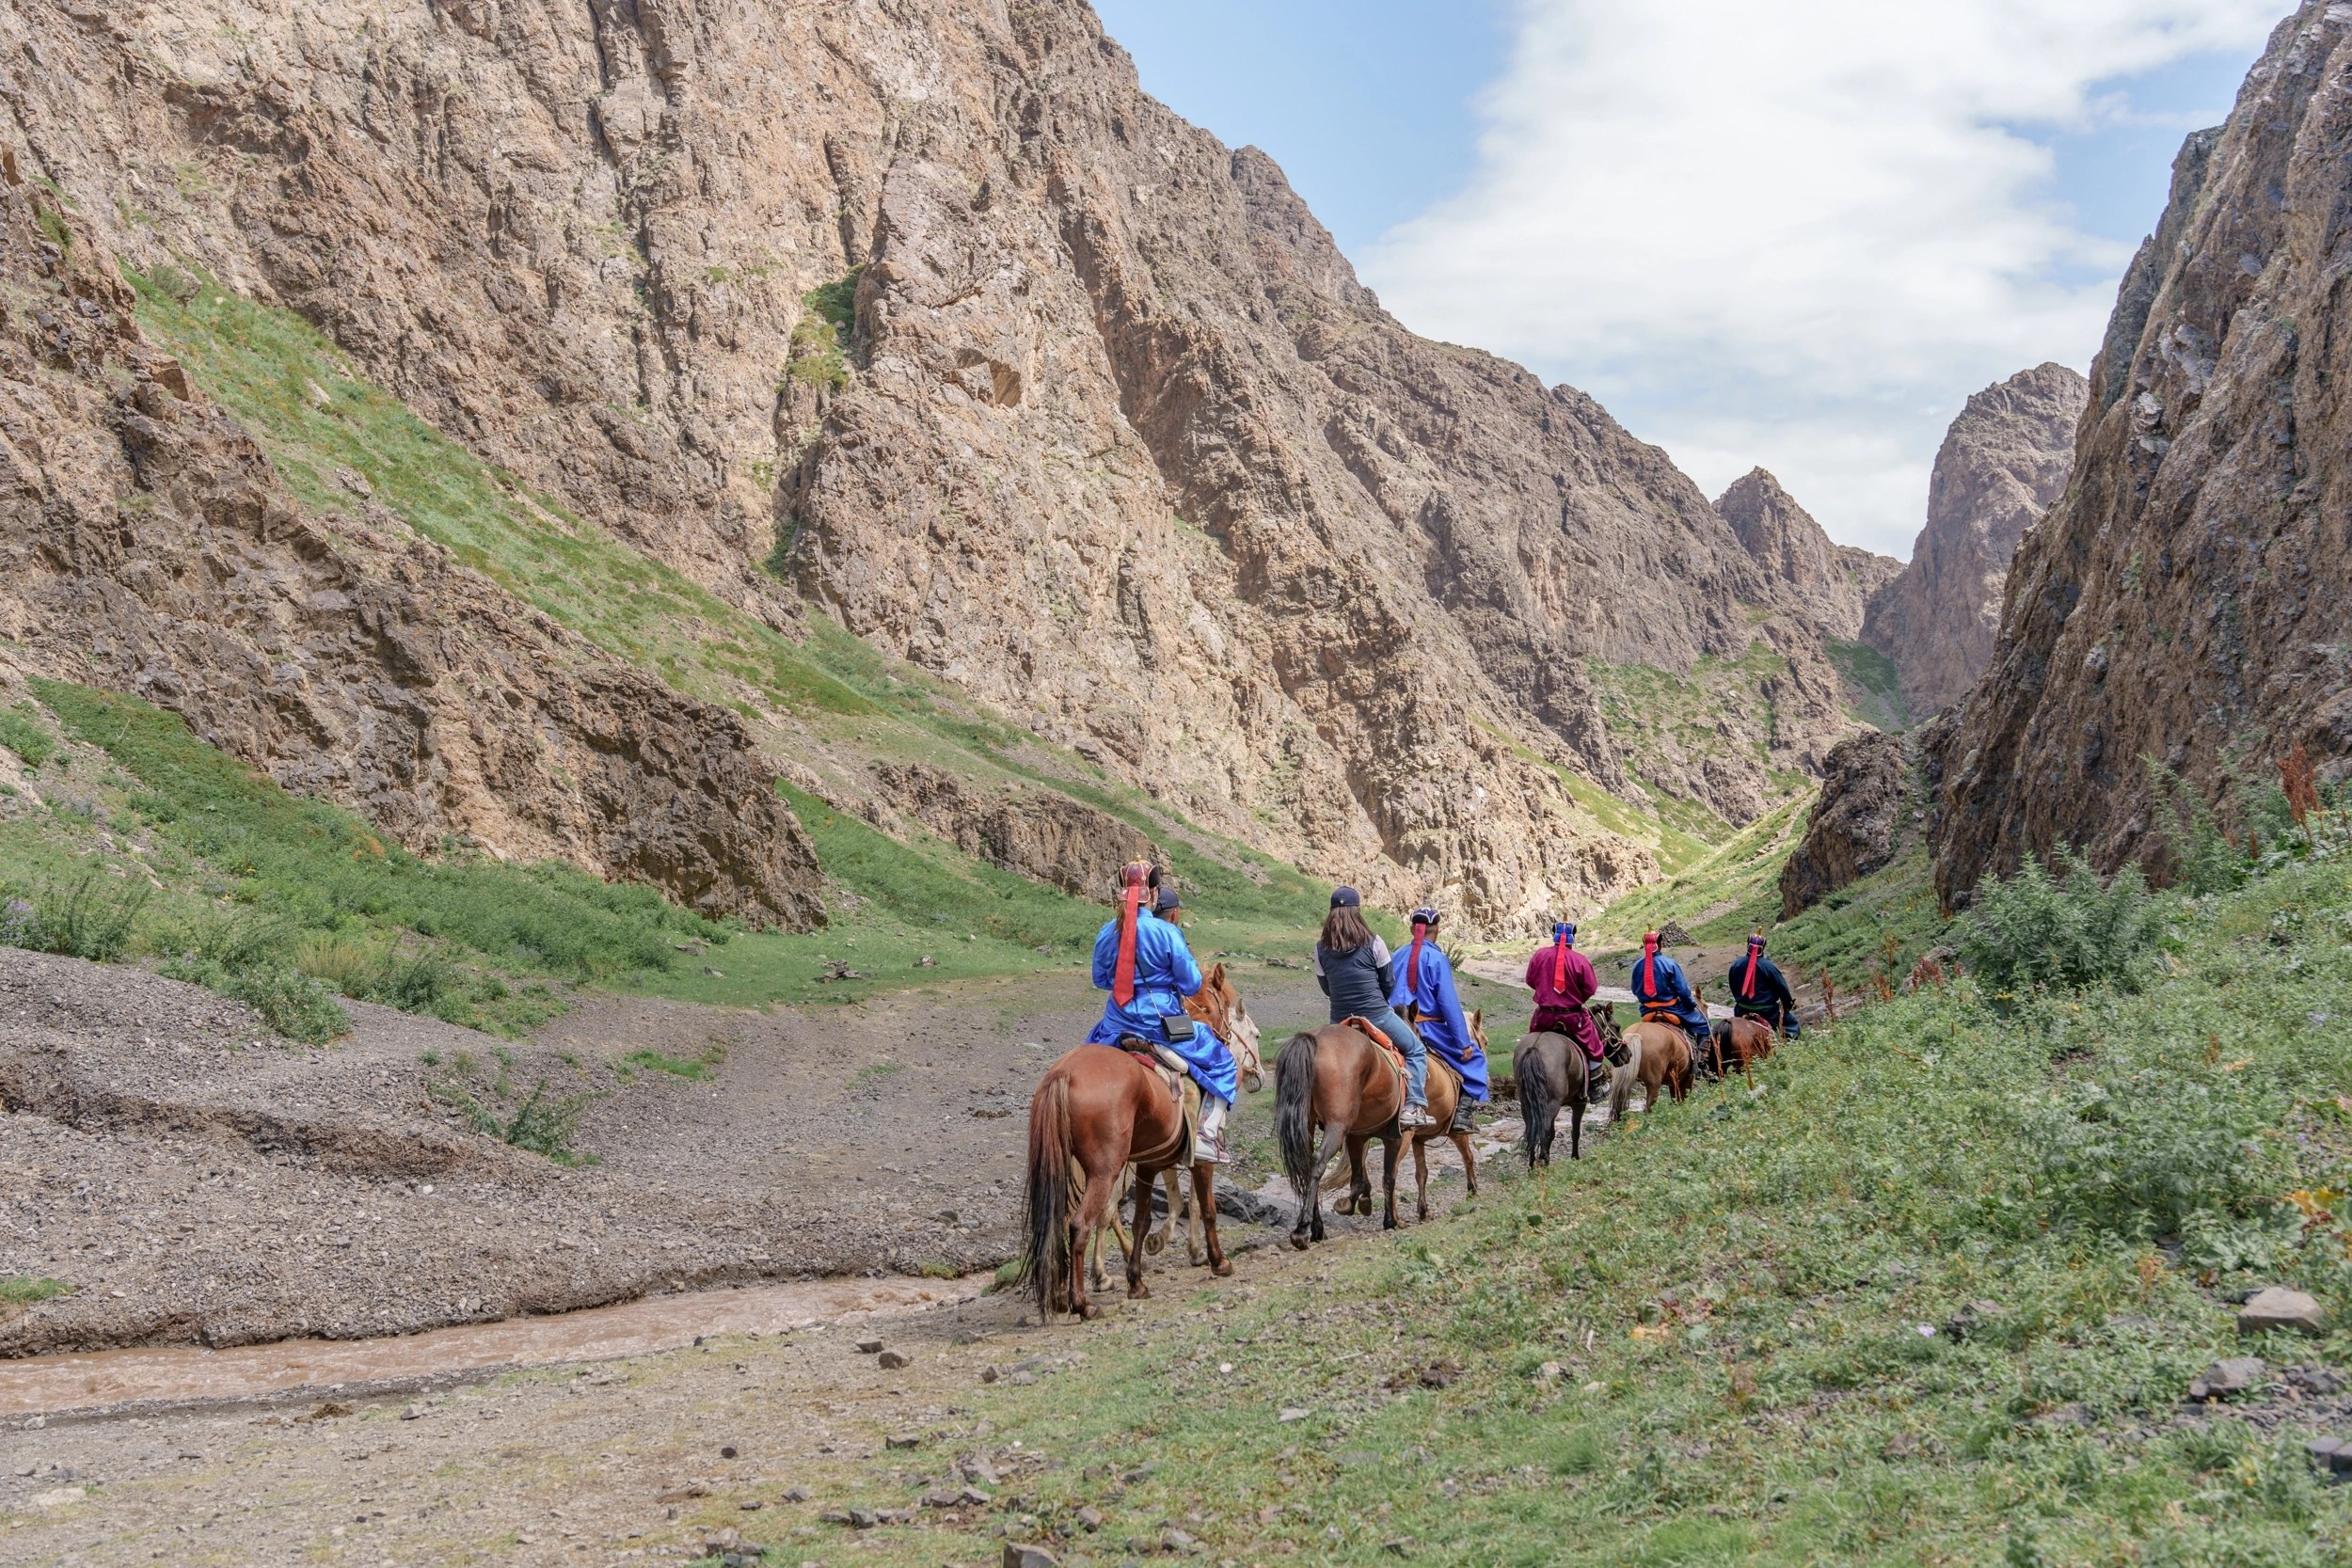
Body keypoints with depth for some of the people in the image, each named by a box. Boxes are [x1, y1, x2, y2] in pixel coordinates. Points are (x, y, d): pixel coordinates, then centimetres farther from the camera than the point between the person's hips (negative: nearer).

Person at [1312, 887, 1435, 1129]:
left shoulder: (1321, 948, -1)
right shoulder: (1374, 943, -9)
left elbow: (1326, 988, 9)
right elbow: (1389, 983, 1)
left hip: (1340, 1021, 4)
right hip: (1378, 1016, -3)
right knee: (1416, 1050, 15)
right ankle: (1413, 1108, 1)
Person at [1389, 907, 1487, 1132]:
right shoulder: (1437, 958, -10)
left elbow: (1386, 993, 12)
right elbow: (1449, 1002, -12)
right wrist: (1463, 1042, -9)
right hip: (1430, 1028, -5)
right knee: (1473, 1056, 10)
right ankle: (1463, 1112, -2)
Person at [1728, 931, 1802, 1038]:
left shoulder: (1735, 965, -5)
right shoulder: (1769, 966, -17)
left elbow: (1733, 989, 8)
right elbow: (1782, 989, -9)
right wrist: (1789, 1004, 9)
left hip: (1742, 1011, 4)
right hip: (1767, 1011, -4)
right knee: (1792, 1023, 14)